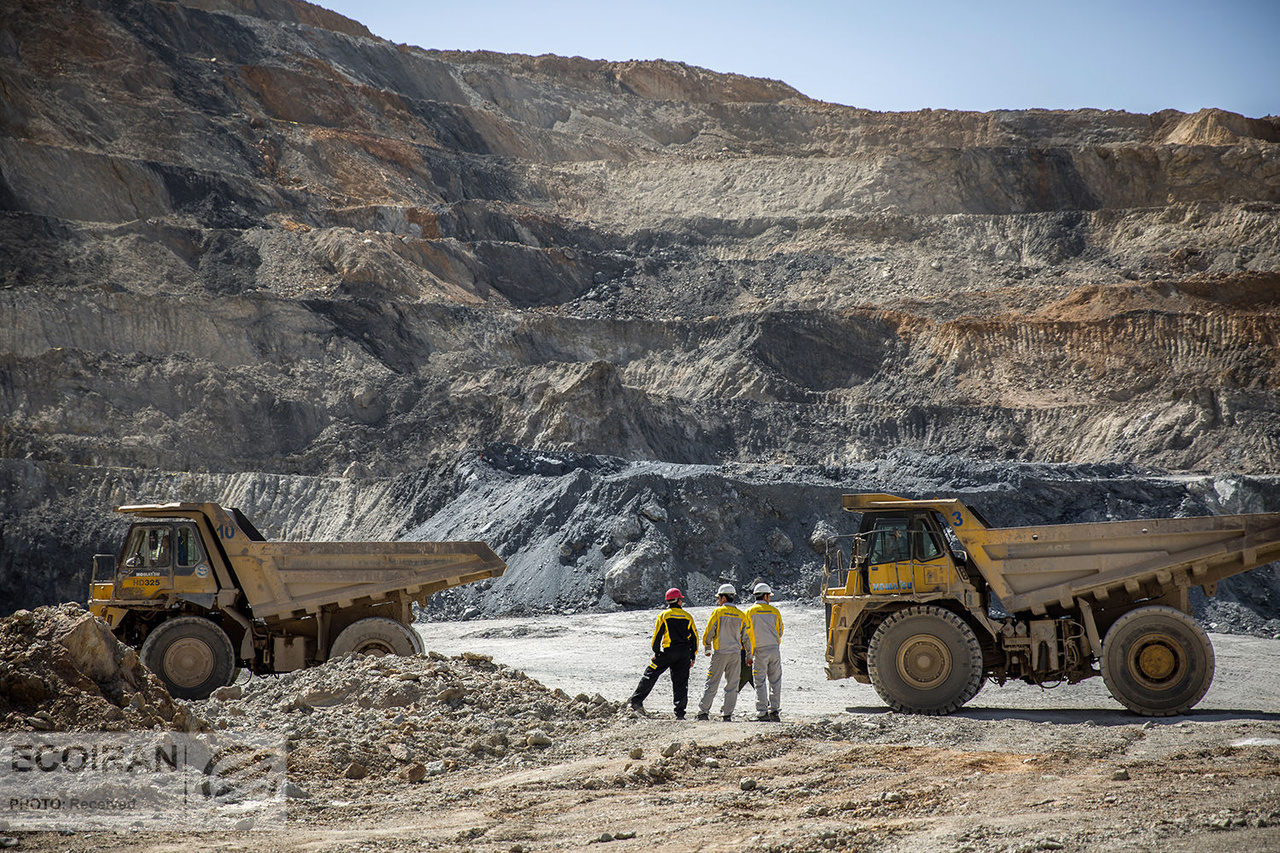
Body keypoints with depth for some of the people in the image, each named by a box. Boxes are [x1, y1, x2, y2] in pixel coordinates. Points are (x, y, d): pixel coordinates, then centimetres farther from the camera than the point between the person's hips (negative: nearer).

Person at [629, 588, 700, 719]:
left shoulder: (663, 615, 0)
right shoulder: (688, 617, 8)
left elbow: (657, 635, -3)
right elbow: (695, 637, 8)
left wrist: (656, 653, 5)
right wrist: (693, 657, 14)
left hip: (668, 652, -2)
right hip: (685, 653, 2)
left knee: (650, 674, 8)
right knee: (681, 682, 5)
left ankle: (636, 700, 6)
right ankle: (680, 712, 1)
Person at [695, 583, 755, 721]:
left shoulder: (718, 612, -5)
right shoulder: (741, 615, 6)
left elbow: (708, 632, -3)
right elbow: (747, 636, 8)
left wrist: (708, 649, 13)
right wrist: (749, 656, 16)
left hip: (719, 653, -3)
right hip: (736, 653, 3)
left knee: (711, 683, 1)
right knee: (732, 685, 7)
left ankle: (703, 711, -2)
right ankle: (727, 714, 4)